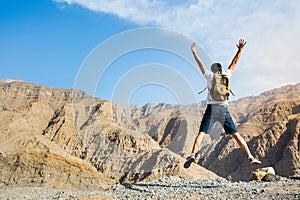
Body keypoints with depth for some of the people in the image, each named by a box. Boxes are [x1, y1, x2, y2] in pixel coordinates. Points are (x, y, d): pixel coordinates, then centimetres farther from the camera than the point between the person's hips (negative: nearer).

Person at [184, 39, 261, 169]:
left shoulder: (209, 75, 9)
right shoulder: (226, 75, 13)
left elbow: (200, 64, 20)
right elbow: (234, 62, 25)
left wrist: (194, 53, 32)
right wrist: (240, 50, 33)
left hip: (211, 109, -2)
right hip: (224, 109, 2)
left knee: (201, 133, -9)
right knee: (235, 134, 7)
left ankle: (192, 154, -28)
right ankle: (250, 157, 5)